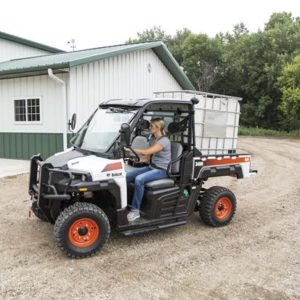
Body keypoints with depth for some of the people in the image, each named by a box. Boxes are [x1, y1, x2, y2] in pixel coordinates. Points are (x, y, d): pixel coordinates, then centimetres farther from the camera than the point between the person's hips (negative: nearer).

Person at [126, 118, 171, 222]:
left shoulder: (164, 141, -16)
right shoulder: (153, 139, 12)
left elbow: (147, 152, -25)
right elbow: (147, 157, 12)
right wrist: (133, 153, -4)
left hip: (161, 170, -8)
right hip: (151, 167, 9)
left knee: (139, 179, -32)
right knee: (127, 176, -10)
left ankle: (135, 211, -22)